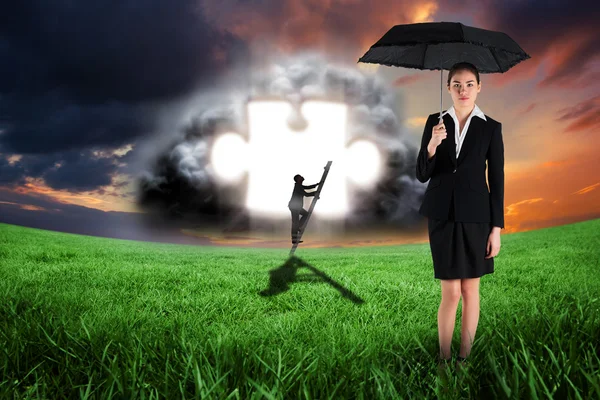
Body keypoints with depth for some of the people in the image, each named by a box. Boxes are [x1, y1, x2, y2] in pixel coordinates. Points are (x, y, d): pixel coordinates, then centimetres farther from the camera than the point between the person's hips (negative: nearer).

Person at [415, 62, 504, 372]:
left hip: (475, 216, 0)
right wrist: (431, 145, -17)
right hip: (442, 216, 0)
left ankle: (464, 358, 20)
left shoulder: (491, 128, 0)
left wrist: (497, 228, -3)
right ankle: (444, 359, 14)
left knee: (470, 290, 7)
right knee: (451, 292, 0)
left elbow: (497, 181, 1)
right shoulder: (435, 122, 3)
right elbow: (422, 175, 1)